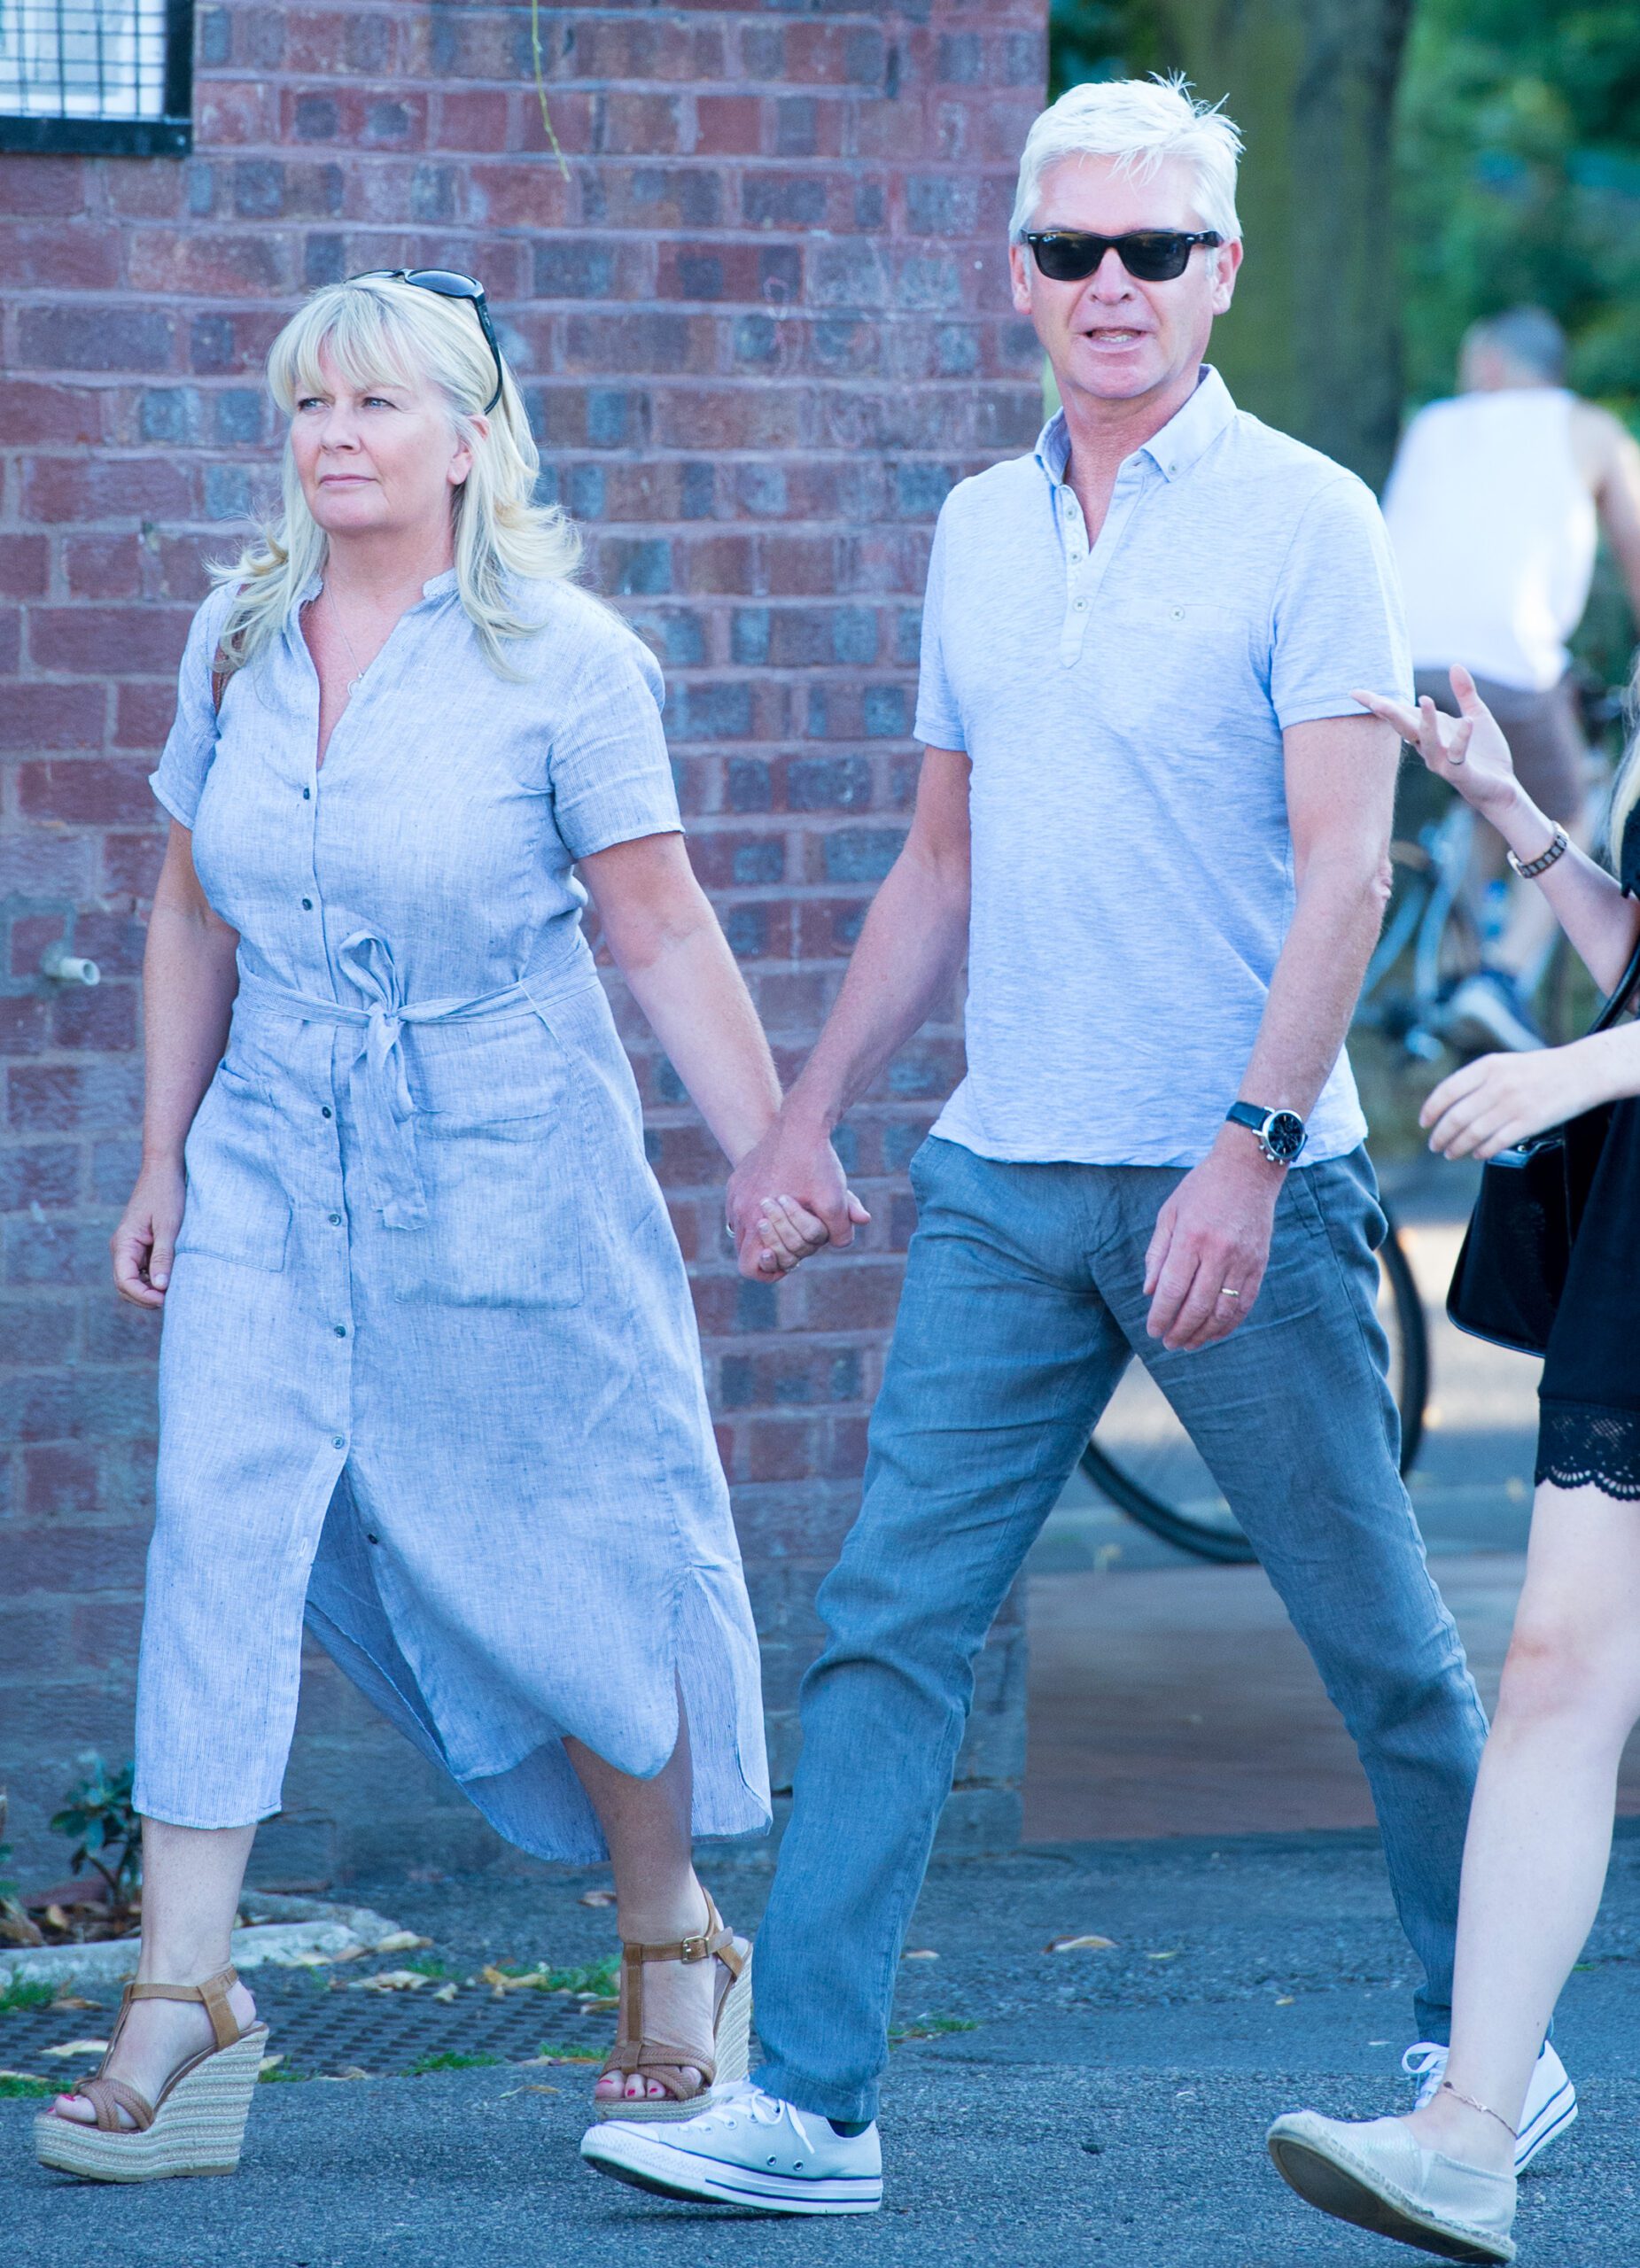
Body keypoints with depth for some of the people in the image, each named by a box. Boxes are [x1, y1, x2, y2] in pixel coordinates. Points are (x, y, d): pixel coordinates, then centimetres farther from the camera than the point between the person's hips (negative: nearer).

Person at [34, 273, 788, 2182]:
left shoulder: (561, 660, -7)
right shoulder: (239, 637, 5)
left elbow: (663, 932, -5)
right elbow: (192, 912, 14)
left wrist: (777, 1156, -8)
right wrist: (162, 1159, 12)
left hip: (508, 1171, -3)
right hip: (272, 1166, 3)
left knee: (567, 1567, 5)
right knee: (220, 1528, -11)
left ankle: (674, 1951, 26)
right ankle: (182, 1997, -12)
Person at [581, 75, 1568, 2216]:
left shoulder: (1305, 521, -6)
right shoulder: (978, 530, 12)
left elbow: (1345, 869, -13)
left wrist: (1250, 1154, -22)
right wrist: (809, 1111, 16)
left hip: (1243, 1183, -5)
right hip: (1003, 1177, 5)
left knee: (1382, 1642, 6)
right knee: (888, 1629, -4)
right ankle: (809, 2100, -4)